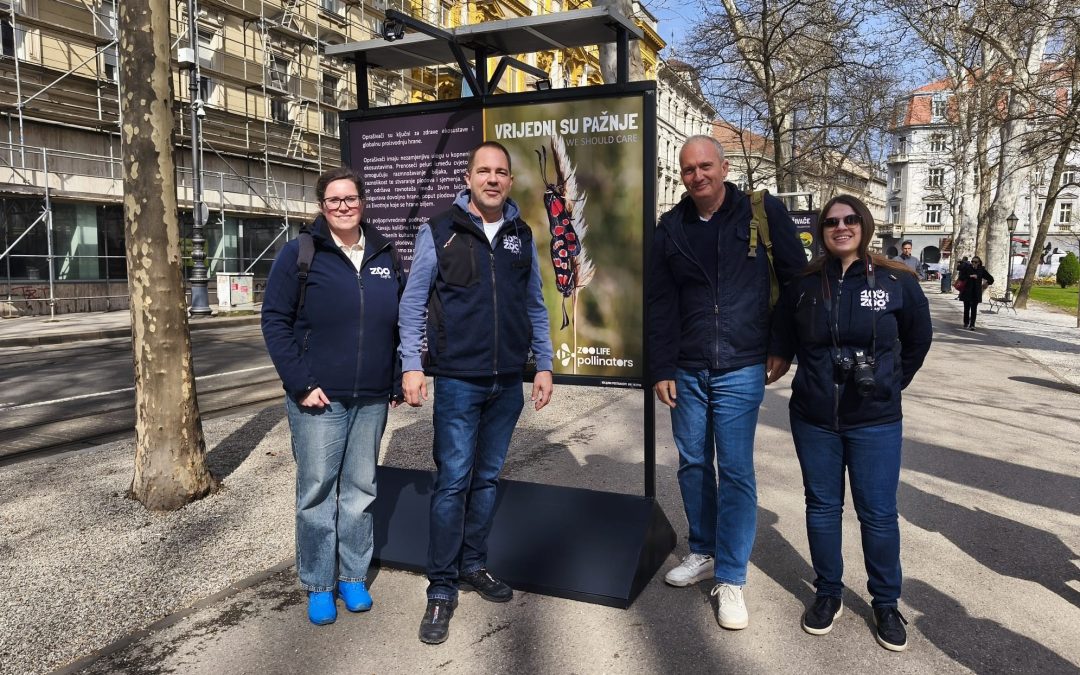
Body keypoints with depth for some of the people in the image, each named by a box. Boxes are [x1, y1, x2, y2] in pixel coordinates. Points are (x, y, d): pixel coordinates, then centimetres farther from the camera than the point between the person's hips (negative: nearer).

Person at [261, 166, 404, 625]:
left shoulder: (385, 255, 8)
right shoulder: (299, 254, -4)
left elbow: (400, 320, 14)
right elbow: (275, 320, -5)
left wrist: (398, 378, 8)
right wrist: (299, 384, -12)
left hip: (372, 399, 4)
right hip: (318, 398, -3)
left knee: (360, 490, 13)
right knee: (317, 493, 5)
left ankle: (353, 576, 28)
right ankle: (318, 585, 21)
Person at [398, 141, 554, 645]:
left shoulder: (522, 235, 9)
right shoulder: (439, 231, -2)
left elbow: (534, 306, 13)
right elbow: (413, 302, -2)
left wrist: (544, 365, 9)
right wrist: (411, 365, -8)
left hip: (507, 382, 4)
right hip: (457, 380, -4)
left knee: (487, 479, 13)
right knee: (453, 481, -2)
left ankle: (474, 566, 29)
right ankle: (441, 589, 10)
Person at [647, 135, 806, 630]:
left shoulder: (764, 213, -3)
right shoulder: (671, 228, 5)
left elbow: (795, 278, 3)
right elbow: (659, 305, 6)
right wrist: (661, 369, 2)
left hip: (740, 370, -3)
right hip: (687, 370, 4)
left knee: (735, 472, -2)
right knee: (692, 464, 12)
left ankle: (731, 578, 11)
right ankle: (703, 552, 31)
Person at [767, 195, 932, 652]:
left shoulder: (897, 282, -4)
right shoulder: (803, 285, -1)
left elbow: (918, 340, 9)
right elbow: (782, 342, 13)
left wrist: (889, 384, 11)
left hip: (875, 422, -1)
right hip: (813, 419, 2)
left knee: (878, 513, 5)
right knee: (822, 507, 11)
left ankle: (886, 605, 24)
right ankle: (828, 595, 28)